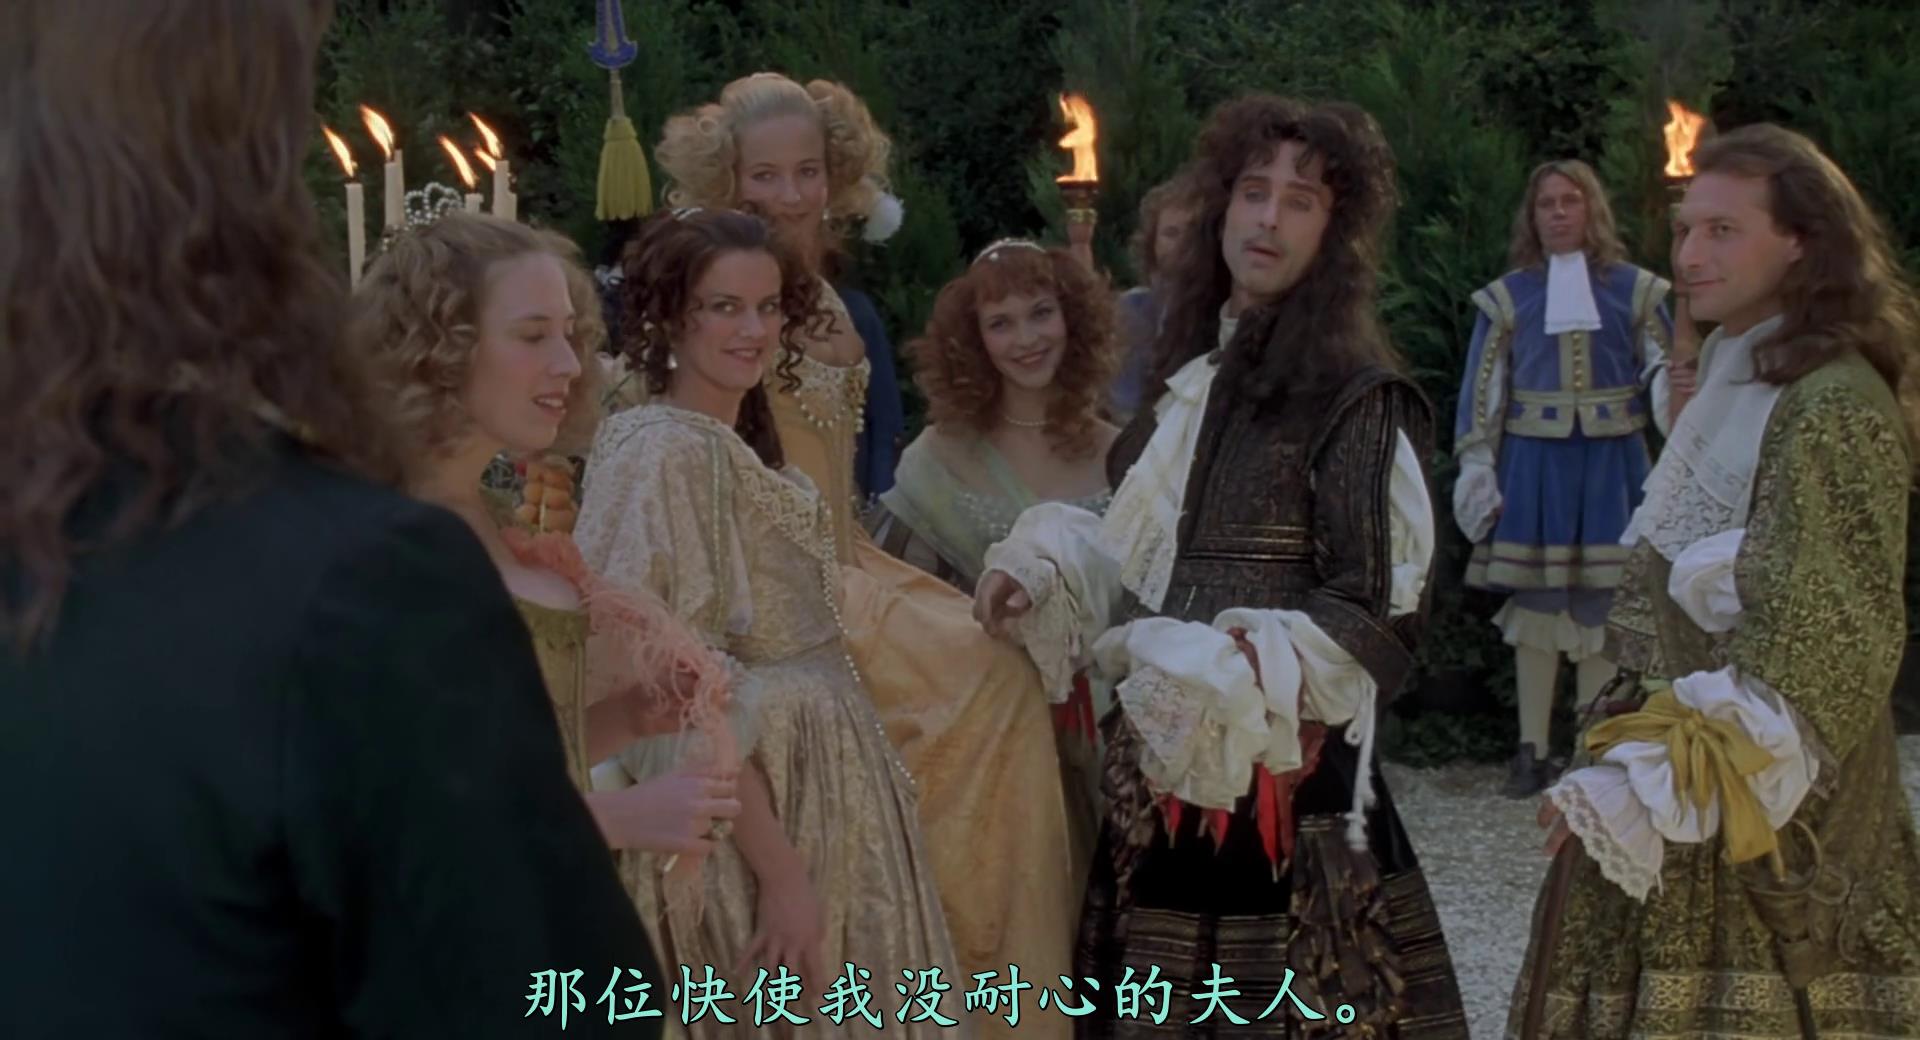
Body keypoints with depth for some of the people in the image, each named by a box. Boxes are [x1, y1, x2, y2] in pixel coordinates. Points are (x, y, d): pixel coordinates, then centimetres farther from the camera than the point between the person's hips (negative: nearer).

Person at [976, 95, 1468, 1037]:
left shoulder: (1357, 396, -10)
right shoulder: (1191, 377, 12)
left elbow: (1379, 613, -13)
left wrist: (1226, 674, -20)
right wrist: (1046, 576, 3)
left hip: (1282, 765, -6)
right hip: (1169, 762, 7)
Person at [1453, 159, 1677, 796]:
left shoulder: (1634, 289, 5)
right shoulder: (1508, 297, 6)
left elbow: (1665, 370, 3)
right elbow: (1483, 391, 4)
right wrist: (1477, 471, -2)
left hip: (1610, 464, 0)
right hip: (1535, 463, 0)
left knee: (1601, 603, 1)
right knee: (1536, 602, 2)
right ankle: (1533, 750, 7)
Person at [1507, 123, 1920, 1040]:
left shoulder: (1833, 404, -14)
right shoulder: (1735, 380, 15)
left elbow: (1821, 650, -18)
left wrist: (1652, 786, -21)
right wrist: (1639, 771, 14)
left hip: (1764, 794, -9)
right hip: (1689, 764, 9)